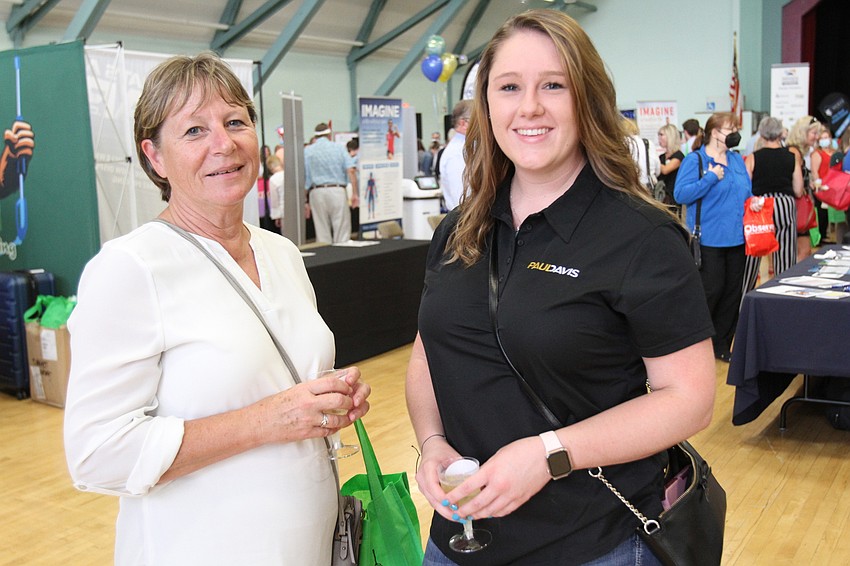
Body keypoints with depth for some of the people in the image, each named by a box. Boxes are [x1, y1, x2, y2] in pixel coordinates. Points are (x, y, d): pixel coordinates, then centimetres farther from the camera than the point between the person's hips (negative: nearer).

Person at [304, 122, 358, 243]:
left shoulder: (307, 151, 7)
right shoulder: (339, 148, 6)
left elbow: (303, 178, 1)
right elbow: (350, 171, -4)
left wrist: (305, 201, 3)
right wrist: (355, 194, -4)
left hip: (317, 192, 1)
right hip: (337, 191, -1)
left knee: (322, 233, 6)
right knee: (342, 231, 2)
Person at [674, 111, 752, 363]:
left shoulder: (737, 159, 13)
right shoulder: (695, 160, -7)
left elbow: (746, 191, 23)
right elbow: (681, 194, -17)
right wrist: (711, 178, -19)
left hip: (737, 237, 7)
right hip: (710, 239, -7)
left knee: (733, 292, 10)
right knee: (712, 290, -7)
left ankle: (721, 345, 21)